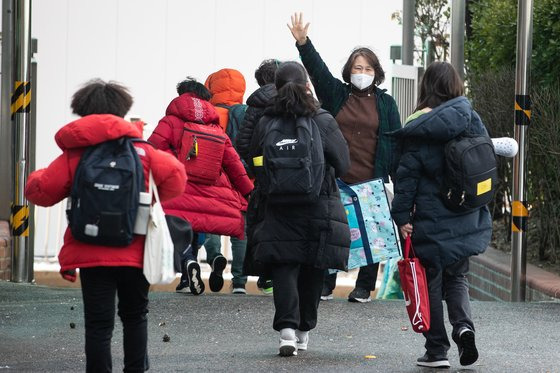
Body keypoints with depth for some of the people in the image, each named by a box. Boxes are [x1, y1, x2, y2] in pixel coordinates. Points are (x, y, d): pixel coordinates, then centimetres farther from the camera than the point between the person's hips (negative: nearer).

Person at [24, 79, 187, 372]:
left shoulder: (75, 153, -3)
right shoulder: (140, 150, -2)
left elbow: (41, 191, -4)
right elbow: (175, 176, -9)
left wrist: (36, 177, 19)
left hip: (92, 256, -1)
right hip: (135, 254, 1)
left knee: (98, 324, 2)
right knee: (135, 316, 19)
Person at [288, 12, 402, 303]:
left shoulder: (385, 103, 8)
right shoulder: (336, 94, 8)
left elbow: (396, 142, 8)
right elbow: (317, 69, -4)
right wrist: (302, 43, -19)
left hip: (371, 181, 0)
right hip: (335, 179, 0)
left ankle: (364, 287, 11)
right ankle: (324, 285, 10)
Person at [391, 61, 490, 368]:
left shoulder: (419, 128, -10)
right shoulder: (469, 118, -2)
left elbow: (407, 174, -10)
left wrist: (402, 216, -6)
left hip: (432, 220, -3)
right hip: (467, 219, 3)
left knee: (431, 282, 6)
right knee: (457, 277, 17)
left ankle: (436, 351, 6)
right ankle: (463, 325, -9)